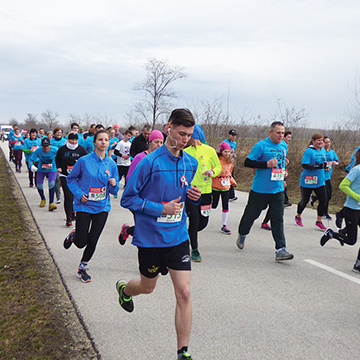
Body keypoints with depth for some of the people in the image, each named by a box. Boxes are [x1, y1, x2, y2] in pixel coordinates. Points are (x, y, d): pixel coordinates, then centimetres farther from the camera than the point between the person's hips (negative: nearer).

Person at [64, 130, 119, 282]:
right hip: (84, 206, -2)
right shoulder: (84, 161, -9)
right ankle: (73, 235, 37)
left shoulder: (111, 164, 0)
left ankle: (82, 268, 30)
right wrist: (79, 194, -12)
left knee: (92, 241, 6)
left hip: (102, 207, 3)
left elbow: (114, 191, 5)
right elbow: (71, 179, 2)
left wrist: (114, 184, -17)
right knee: (81, 243, 0)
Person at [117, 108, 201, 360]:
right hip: (150, 237, -3)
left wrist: (195, 196, -6)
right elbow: (128, 199, -12)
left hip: (178, 237, 3)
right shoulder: (150, 162, -17)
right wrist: (161, 209, -21)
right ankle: (123, 288, 55)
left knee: (184, 292, -3)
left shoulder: (191, 163, 1)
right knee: (148, 287, 18)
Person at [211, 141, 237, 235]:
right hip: (215, 186, -5)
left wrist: (233, 181, 12)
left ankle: (224, 226, 16)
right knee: (213, 206, 2)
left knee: (225, 206, 5)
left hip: (226, 187, 5)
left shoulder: (230, 161, 7)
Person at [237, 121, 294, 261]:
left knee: (278, 219, -1)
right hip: (260, 189, -5)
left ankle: (280, 250, -2)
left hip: (277, 190, 5)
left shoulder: (284, 146, 11)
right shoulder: (261, 145, -11)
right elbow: (247, 162, -14)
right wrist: (266, 164, -22)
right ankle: (242, 235, 37)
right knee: (251, 214, 10)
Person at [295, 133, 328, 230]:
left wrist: (326, 167, 2)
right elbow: (305, 165, -22)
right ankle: (298, 216, 33)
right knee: (305, 201, 7)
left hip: (320, 181, 6)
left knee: (323, 200, -1)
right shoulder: (308, 151, -14)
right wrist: (318, 166, -29)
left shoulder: (323, 150, 9)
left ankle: (319, 221, 13)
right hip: (308, 181, -6)